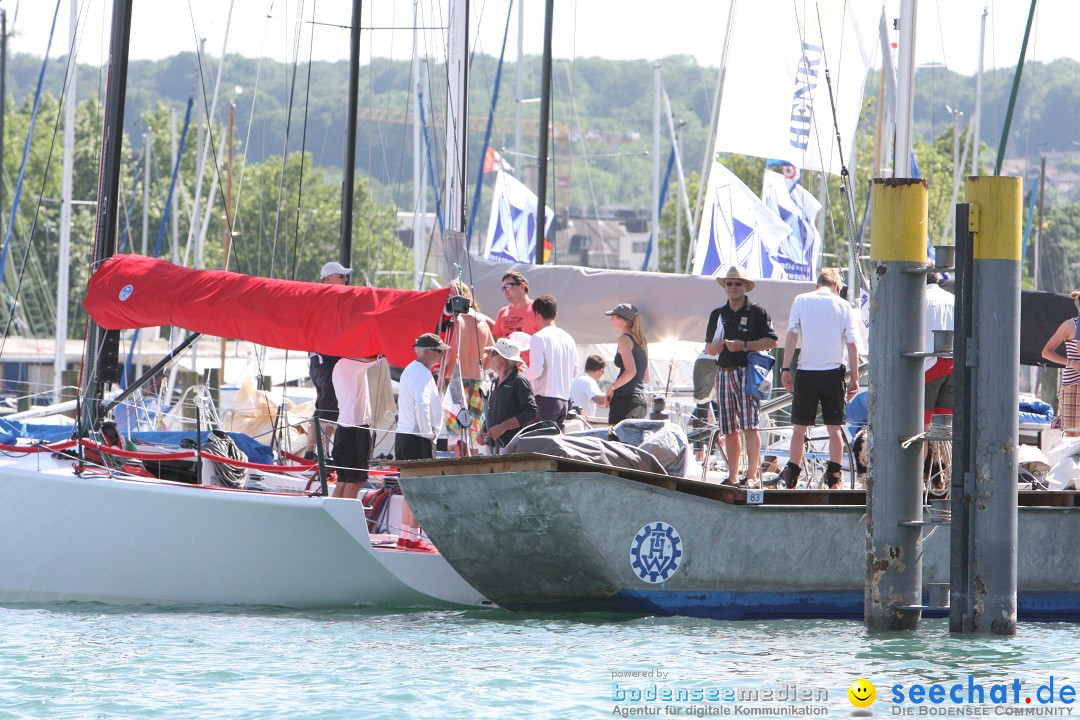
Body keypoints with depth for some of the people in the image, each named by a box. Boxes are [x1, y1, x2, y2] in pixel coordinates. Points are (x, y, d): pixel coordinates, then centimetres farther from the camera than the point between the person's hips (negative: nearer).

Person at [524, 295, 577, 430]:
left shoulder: (538, 338, -10)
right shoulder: (568, 338, 11)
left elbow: (536, 371, -16)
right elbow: (575, 369, 16)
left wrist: (522, 374, 3)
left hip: (545, 398, -7)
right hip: (564, 398, 7)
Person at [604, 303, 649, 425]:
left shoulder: (625, 339, -7)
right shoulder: (641, 341, 18)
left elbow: (631, 371, -19)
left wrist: (612, 387, -8)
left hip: (624, 400, -9)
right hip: (641, 402, 9)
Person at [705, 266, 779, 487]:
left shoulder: (757, 313, 2)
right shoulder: (717, 315, 18)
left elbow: (771, 342, -4)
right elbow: (708, 348, 21)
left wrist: (745, 345, -13)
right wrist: (716, 346, -2)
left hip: (748, 371, -5)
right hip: (724, 373, 5)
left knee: (749, 426, -14)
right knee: (729, 429, 4)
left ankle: (753, 473, -17)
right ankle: (732, 476, 7)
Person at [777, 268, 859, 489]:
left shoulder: (801, 301, 3)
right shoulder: (842, 305, 2)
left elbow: (791, 335, -4)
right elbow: (851, 344, 1)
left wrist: (785, 369, -3)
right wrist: (854, 378, 6)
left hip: (806, 373, 0)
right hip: (833, 372, 0)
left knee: (799, 427, 7)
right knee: (834, 427, 6)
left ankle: (791, 476, 6)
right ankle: (834, 478, 2)